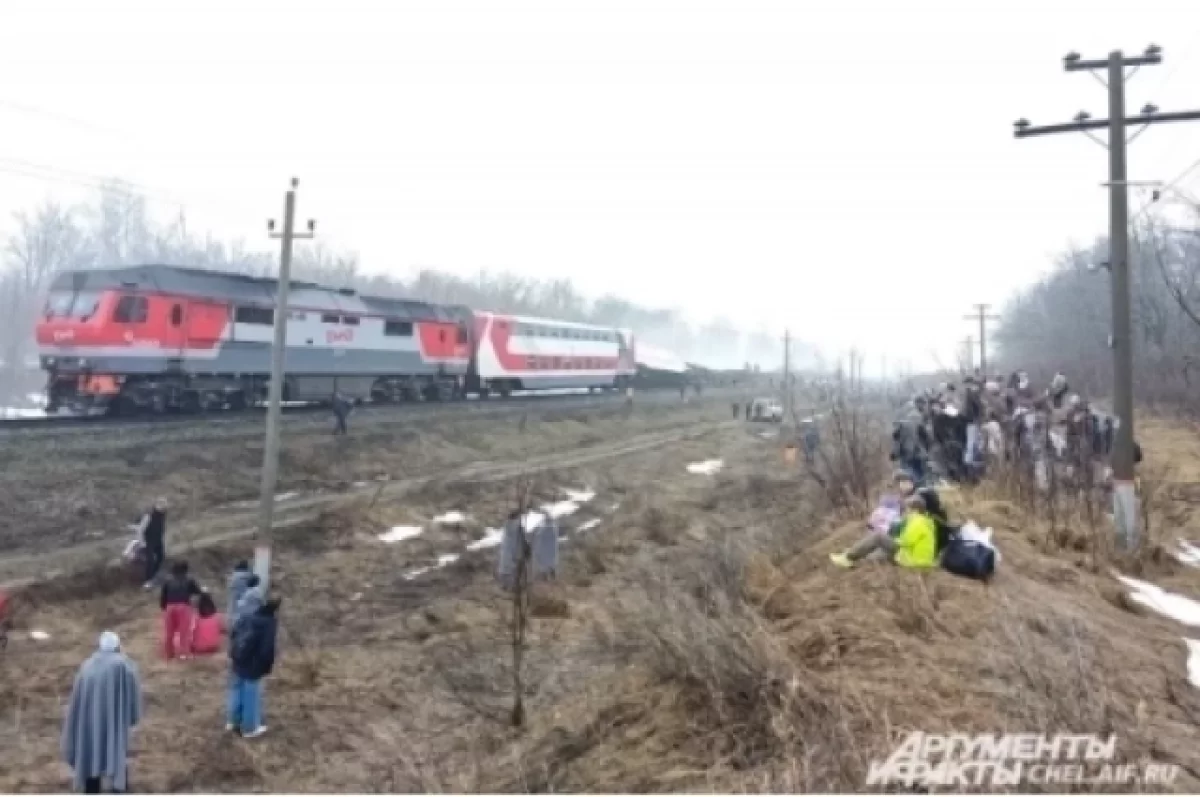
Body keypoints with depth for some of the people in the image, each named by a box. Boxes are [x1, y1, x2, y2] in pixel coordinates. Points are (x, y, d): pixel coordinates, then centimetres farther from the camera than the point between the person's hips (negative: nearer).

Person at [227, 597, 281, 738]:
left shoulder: (248, 617, 6)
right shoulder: (269, 623, -16)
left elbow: (233, 635, 13)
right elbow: (267, 649, -20)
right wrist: (267, 666, -8)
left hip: (238, 662, 7)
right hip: (253, 667, -7)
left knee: (236, 691, 22)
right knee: (251, 696, 5)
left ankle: (232, 721, 34)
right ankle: (249, 728, 15)